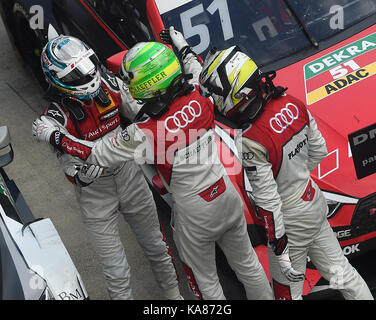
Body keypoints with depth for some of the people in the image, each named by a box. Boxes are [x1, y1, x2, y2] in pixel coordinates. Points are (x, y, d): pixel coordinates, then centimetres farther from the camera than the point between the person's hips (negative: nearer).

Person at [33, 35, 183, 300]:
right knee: (116, 269, 4)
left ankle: (173, 293, 47)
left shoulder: (109, 84, -12)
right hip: (96, 195, -4)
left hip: (131, 178, 5)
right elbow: (74, 168, -27)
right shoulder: (57, 118, -24)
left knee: (156, 245, 23)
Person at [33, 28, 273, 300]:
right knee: (246, 262, 27)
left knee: (205, 281, 21)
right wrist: (184, 48, 30)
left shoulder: (146, 133, -28)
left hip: (195, 213, -5)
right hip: (228, 196, 5)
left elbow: (100, 155, -13)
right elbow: (199, 74, 13)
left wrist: (53, 136, -2)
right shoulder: (198, 97, -14)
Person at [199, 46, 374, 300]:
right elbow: (319, 150, 5)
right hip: (315, 201, 7)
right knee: (339, 270, 23)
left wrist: (280, 249, -15)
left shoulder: (250, 141, -31)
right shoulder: (292, 103, -9)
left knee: (288, 287, 13)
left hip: (291, 220, -7)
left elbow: (268, 201, -24)